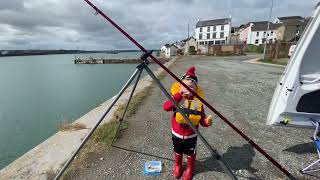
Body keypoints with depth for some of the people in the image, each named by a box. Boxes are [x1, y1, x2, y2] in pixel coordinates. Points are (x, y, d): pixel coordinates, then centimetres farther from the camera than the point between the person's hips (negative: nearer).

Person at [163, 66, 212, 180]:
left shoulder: (198, 102, -14)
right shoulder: (176, 99, -16)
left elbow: (202, 120, -9)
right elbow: (165, 107, -33)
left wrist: (207, 122, -32)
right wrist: (179, 95, -35)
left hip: (191, 135, 0)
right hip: (177, 133, 0)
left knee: (190, 153, 22)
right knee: (178, 152, 24)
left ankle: (190, 169, 51)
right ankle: (178, 166, 52)